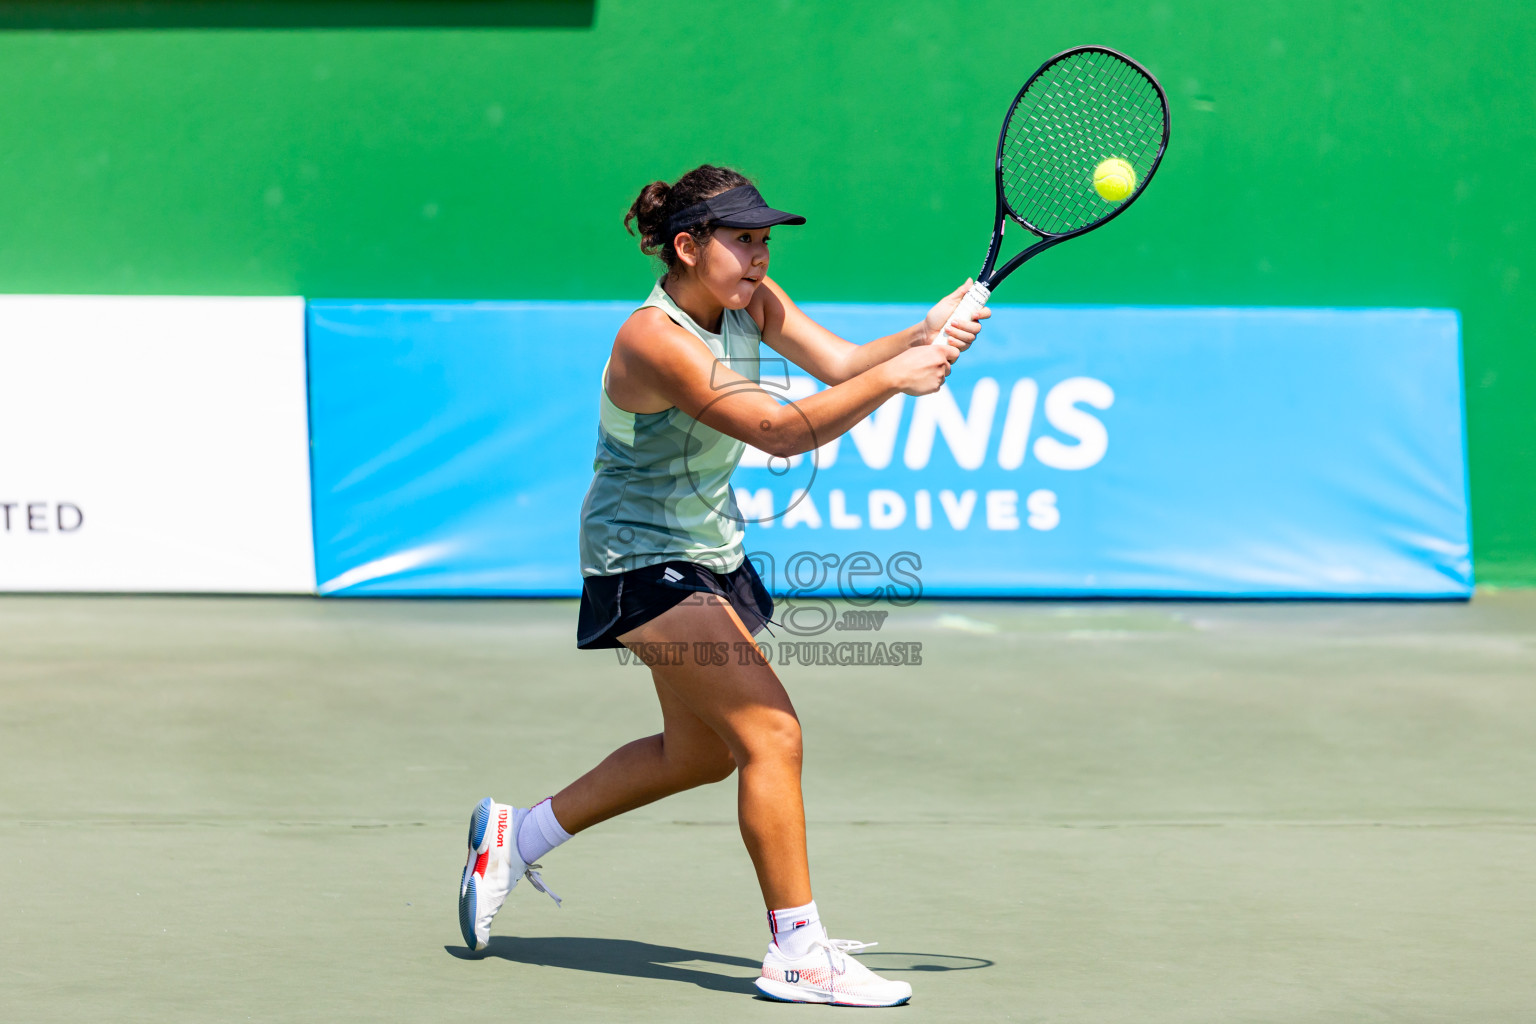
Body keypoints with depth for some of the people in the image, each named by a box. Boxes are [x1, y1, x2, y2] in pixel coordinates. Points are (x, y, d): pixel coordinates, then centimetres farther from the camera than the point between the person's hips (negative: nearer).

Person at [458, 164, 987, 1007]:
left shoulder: (751, 304, -1)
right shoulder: (656, 341, -28)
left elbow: (842, 364, -10)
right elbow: (782, 431, -35)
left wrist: (923, 336, -28)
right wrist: (893, 379, -42)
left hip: (709, 551, 10)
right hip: (644, 560, -10)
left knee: (699, 751, 21)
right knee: (772, 732, -18)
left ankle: (517, 836, 37)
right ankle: (799, 954, -14)